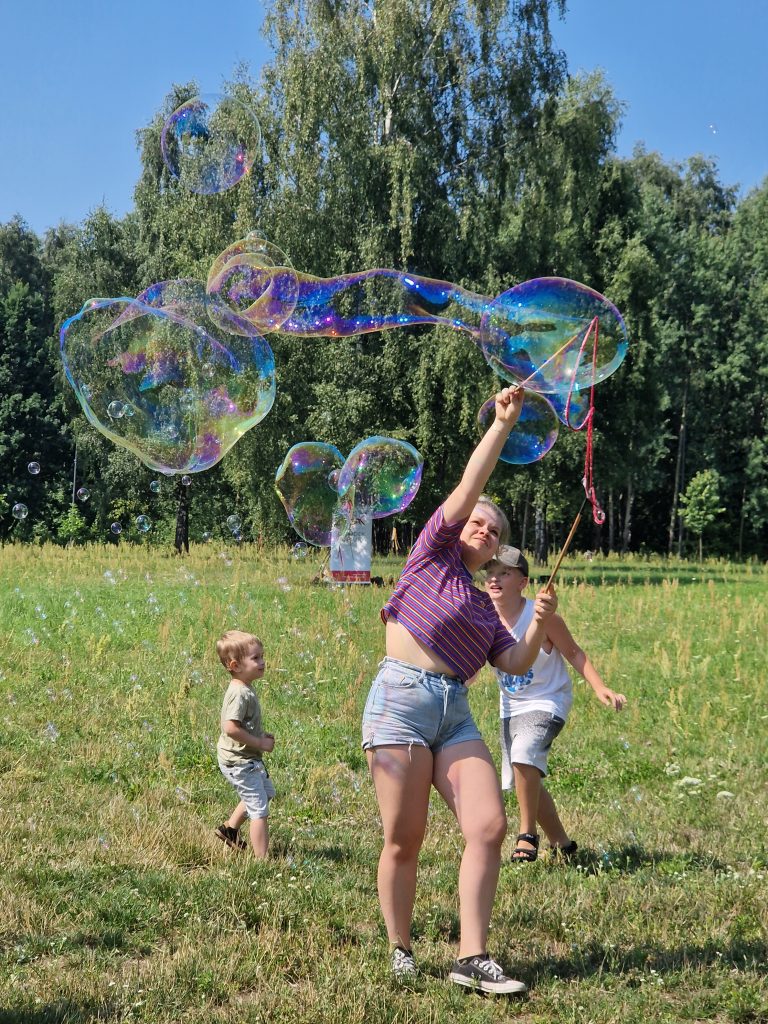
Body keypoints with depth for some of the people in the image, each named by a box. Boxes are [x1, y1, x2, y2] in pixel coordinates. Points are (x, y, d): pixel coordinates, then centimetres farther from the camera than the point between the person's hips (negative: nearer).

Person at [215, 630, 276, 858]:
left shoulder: (245, 689, 8)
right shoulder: (240, 693, -24)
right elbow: (231, 728, -32)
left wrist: (260, 736, 5)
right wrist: (260, 743, -24)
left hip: (247, 759, 11)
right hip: (240, 762, -11)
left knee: (266, 791, 30)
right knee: (260, 810, -6)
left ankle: (230, 829, 39)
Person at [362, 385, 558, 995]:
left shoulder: (483, 606, 24)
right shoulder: (434, 552, 8)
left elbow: (514, 664, 13)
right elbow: (470, 486, -1)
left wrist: (539, 625, -3)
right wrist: (504, 423, -3)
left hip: (455, 713, 6)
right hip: (402, 699, -6)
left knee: (489, 827, -8)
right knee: (405, 840, -5)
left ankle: (472, 958, -5)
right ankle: (401, 952, 13)